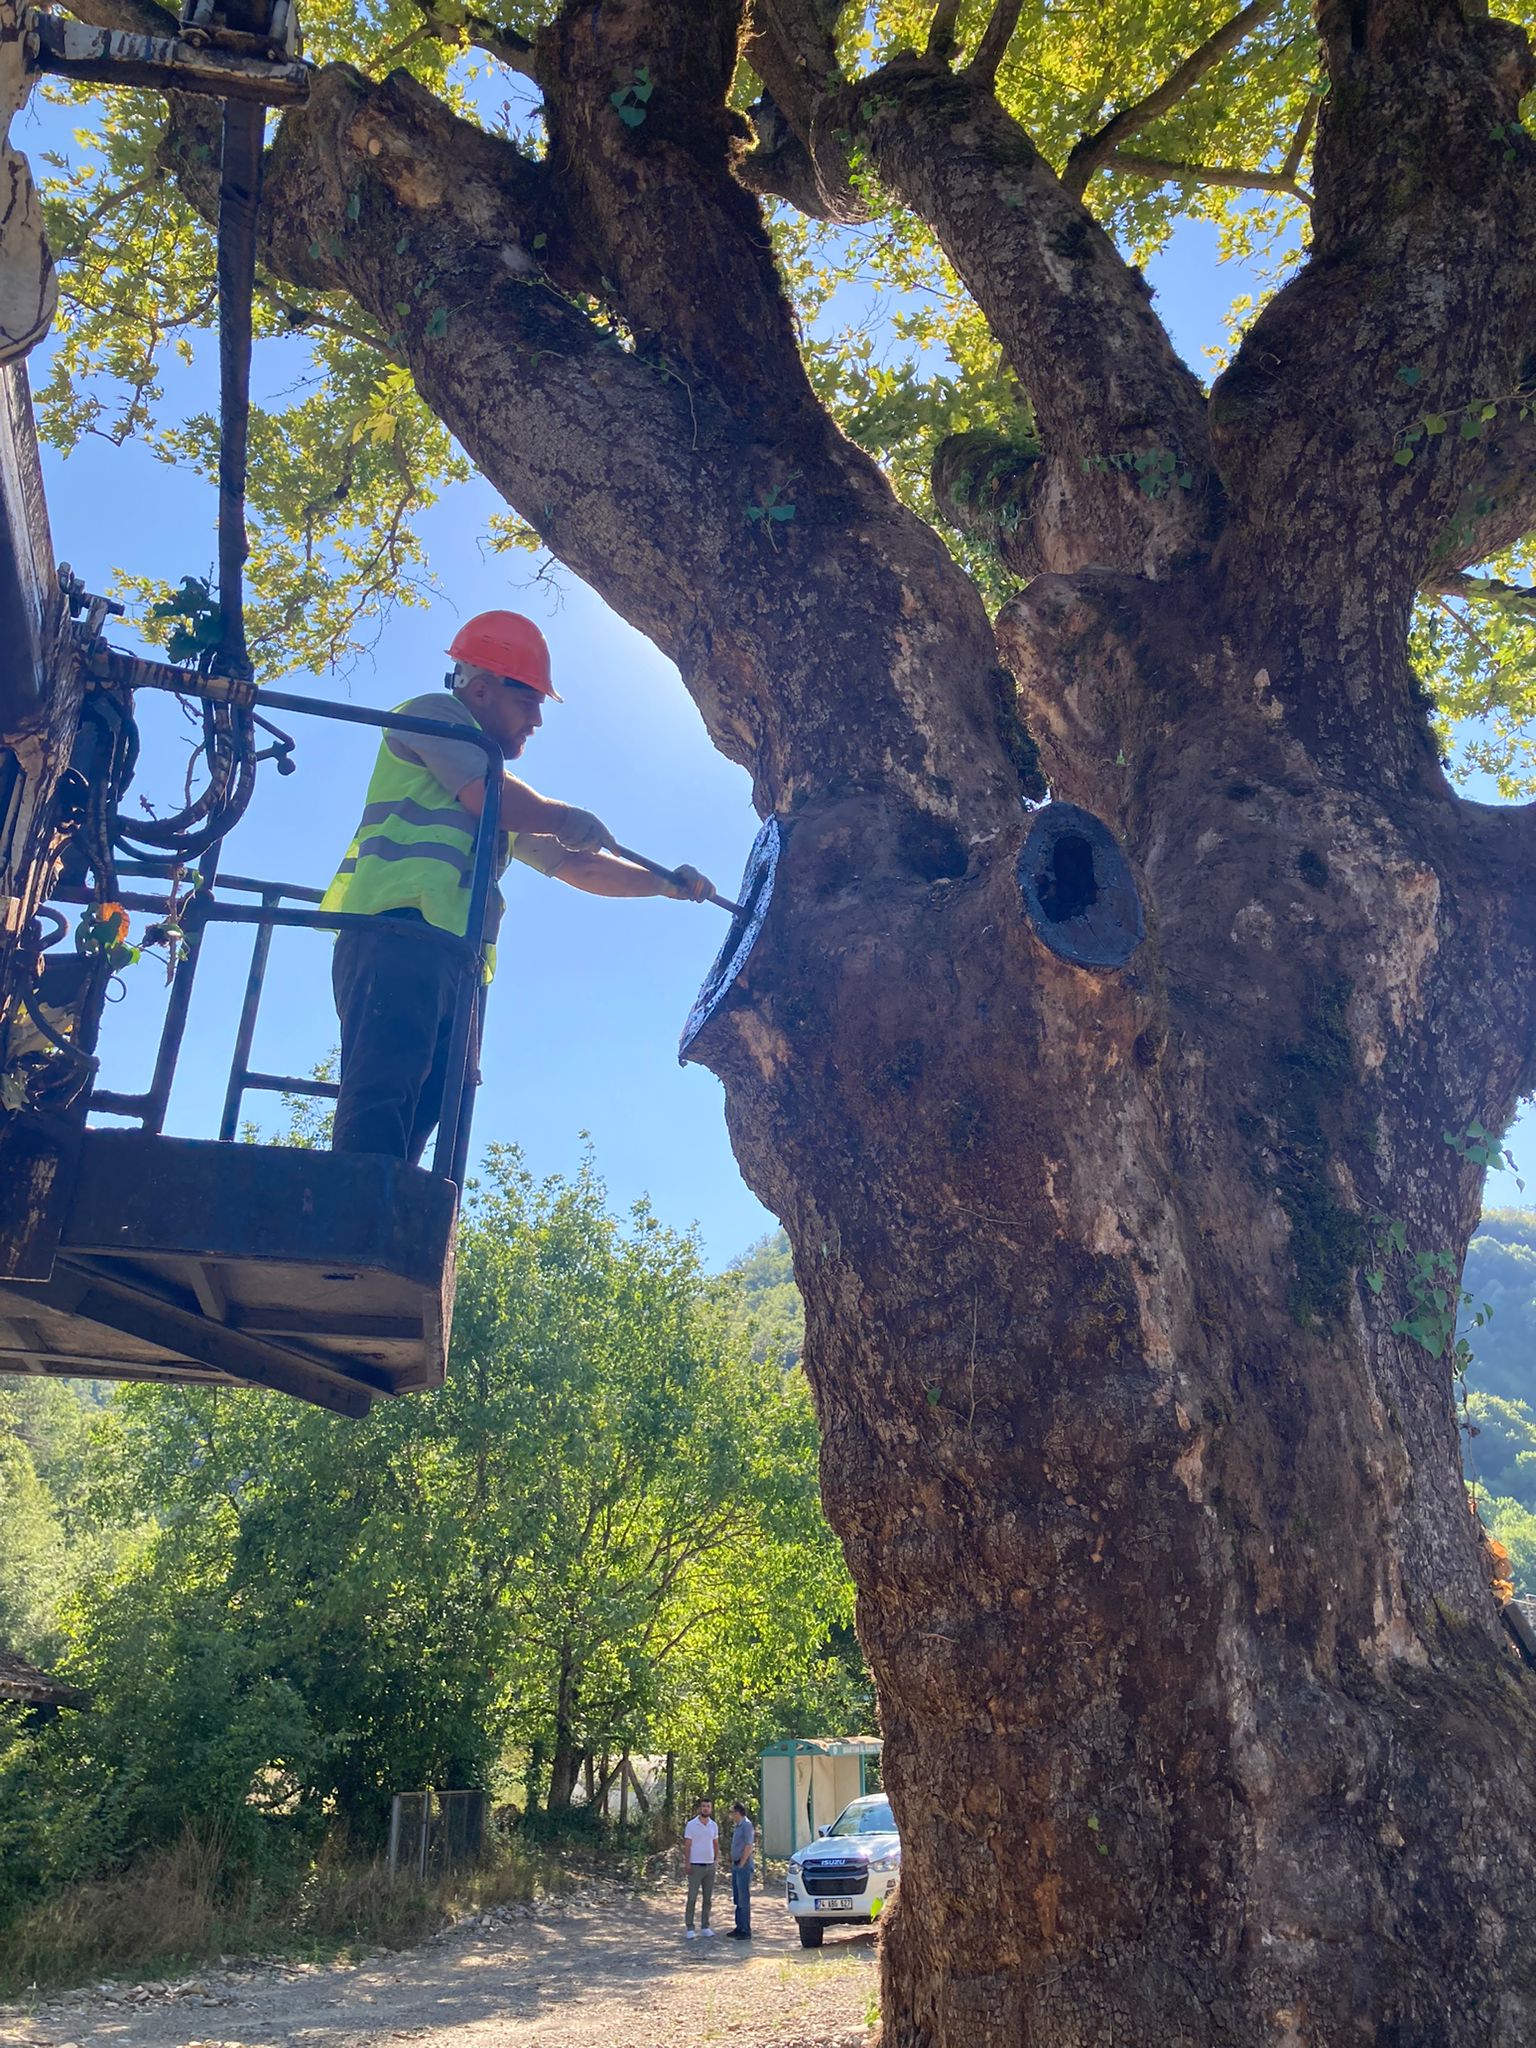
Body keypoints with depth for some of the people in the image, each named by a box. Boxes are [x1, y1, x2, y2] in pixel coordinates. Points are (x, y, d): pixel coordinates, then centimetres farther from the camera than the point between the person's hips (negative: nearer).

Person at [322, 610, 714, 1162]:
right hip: (399, 934, -8)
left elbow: (574, 866, 38)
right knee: (383, 1099, -24)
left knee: (419, 1117, -5)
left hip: (455, 962, 9)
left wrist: (666, 884, 29)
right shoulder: (433, 714, 12)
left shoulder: (500, 796, 37)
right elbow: (495, 800, -6)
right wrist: (571, 819, 10)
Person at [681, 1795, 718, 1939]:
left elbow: (716, 1845, 14)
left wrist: (715, 1861, 4)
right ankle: (689, 1928, 1)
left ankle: (705, 1927, 16)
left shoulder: (713, 1825, 6)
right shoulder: (691, 1825, -7)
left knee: (708, 1898, 8)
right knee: (692, 1898, -4)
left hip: (710, 1866, 5)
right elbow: (687, 1846, -7)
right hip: (696, 1866, -5)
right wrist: (687, 1864, -13)